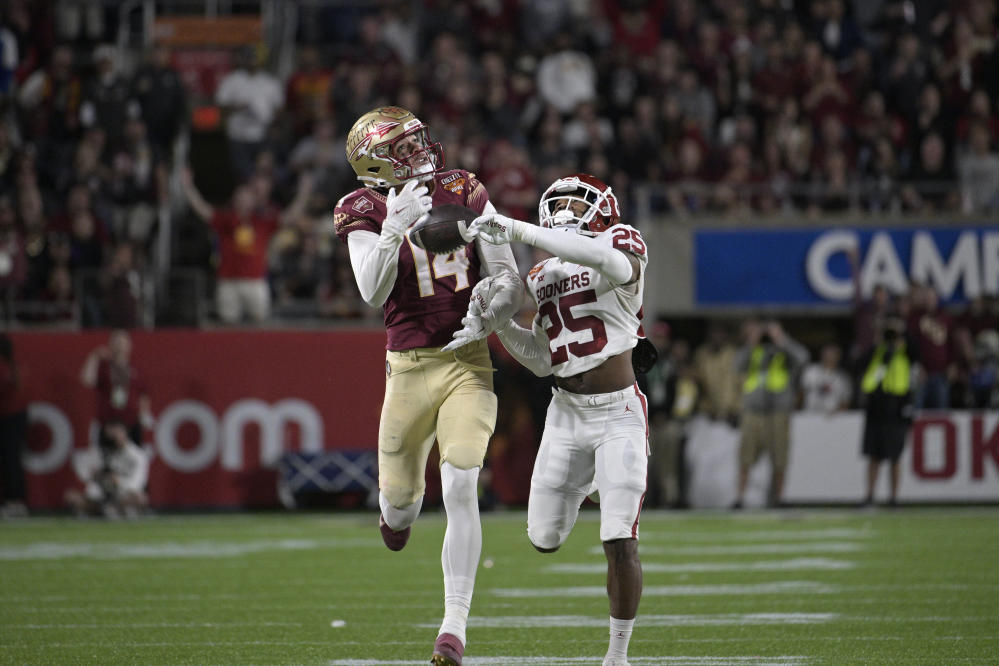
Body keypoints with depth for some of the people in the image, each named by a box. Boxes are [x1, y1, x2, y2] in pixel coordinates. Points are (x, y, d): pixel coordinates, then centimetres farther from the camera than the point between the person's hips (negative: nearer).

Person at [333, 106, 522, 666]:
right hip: (410, 365, 0)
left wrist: (497, 305, -17)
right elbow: (373, 293, -20)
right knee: (401, 494, 11)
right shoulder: (366, 214, -5)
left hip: (468, 362, 0)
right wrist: (394, 229, -33)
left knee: (460, 489, -14)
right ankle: (399, 514, 53)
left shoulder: (463, 194, 2)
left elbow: (506, 273, 5)